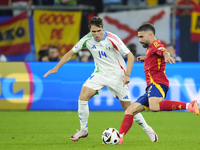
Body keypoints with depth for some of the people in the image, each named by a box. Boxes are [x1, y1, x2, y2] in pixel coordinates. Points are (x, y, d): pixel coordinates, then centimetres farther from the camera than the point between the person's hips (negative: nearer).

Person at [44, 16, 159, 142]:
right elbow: (70, 53, 4)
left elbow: (130, 56, -19)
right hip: (100, 74, 4)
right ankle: (83, 130, -2)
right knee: (83, 97, -16)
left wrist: (127, 75, -29)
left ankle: (147, 129, 20)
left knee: (127, 107, -1)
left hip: (117, 75, -4)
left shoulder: (111, 39, -22)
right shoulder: (87, 39, -9)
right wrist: (56, 68, -1)